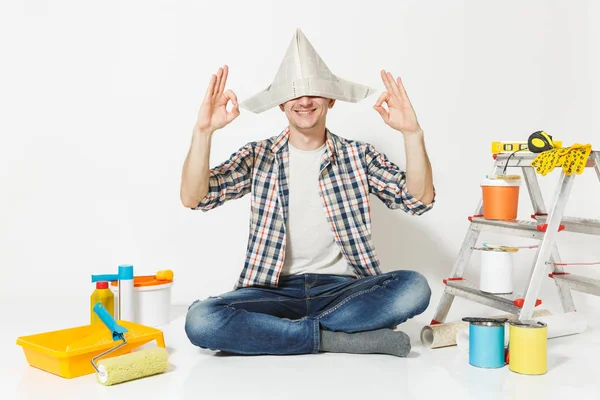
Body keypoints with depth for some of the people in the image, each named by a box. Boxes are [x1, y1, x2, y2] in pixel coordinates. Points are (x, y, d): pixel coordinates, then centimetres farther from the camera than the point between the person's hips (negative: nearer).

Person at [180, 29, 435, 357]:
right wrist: (203, 132, -20)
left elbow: (419, 200, -5)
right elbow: (193, 198, -6)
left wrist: (411, 133, -20)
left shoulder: (358, 155, 6)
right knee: (201, 321, -28)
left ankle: (276, 332, -19)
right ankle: (339, 339, -20)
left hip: (343, 288, 1)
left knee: (414, 287, -29)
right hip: (274, 290, 0)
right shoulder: (257, 156, 5)